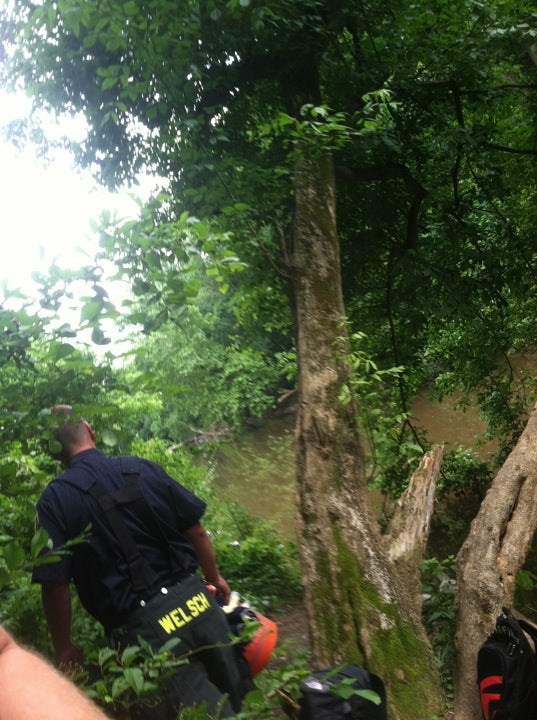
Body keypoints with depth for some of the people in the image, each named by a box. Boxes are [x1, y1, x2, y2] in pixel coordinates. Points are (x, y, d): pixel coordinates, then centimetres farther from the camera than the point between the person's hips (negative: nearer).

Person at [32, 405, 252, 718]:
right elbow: (195, 530, 6)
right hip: (195, 601, 4)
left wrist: (64, 648, 5)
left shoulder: (55, 500, -7)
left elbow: (55, 584, -10)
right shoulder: (142, 468, 2)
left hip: (144, 627, -4)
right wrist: (215, 578, 22)